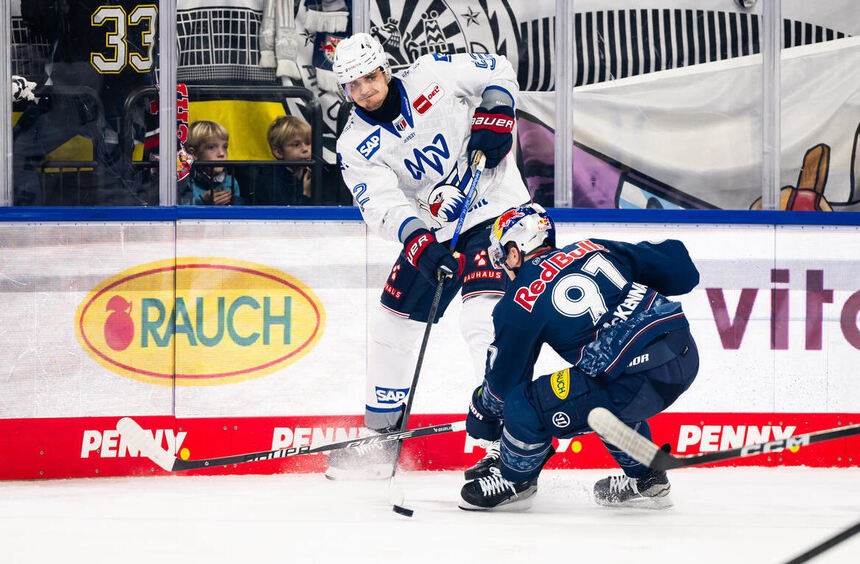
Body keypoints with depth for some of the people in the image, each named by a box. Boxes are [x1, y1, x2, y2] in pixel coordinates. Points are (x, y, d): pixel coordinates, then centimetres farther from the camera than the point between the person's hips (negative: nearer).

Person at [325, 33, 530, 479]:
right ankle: (381, 431, 23)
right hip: (431, 229, 5)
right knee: (392, 321, 7)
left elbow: (498, 70, 3)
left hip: (494, 206, -5)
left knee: (483, 317, -23)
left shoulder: (433, 76, -11)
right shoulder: (356, 145, -6)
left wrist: (494, 115, -16)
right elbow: (382, 205, -20)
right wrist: (417, 241, -38)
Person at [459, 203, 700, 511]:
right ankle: (644, 481, 42)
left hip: (640, 379, -7)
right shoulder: (593, 249, 16)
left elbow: (505, 380, 13)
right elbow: (682, 273, 16)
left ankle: (514, 482, 25)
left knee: (526, 405, 1)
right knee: (608, 397, 36)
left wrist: (481, 413, 33)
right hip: (687, 356, 7)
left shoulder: (519, 302, 3)